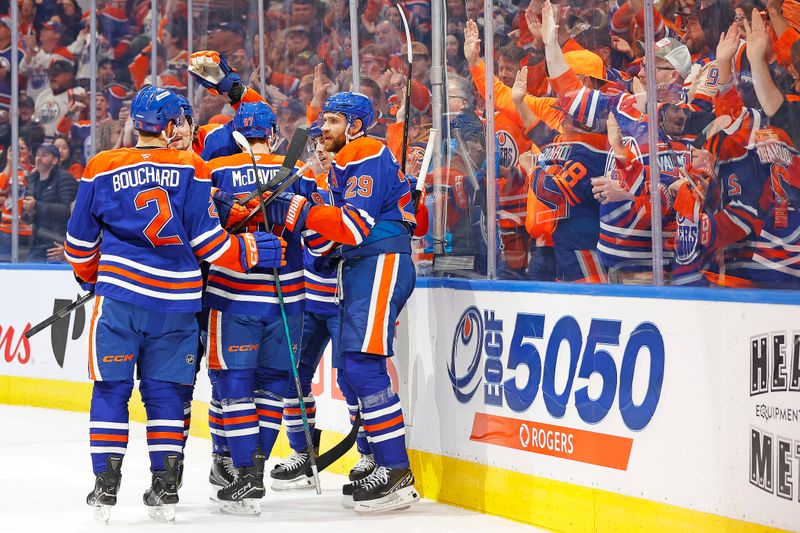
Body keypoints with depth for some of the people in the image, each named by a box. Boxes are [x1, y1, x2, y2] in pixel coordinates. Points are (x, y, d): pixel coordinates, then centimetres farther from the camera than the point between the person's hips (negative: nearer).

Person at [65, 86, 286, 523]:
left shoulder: (101, 168, 3)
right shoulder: (191, 168, -1)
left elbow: (80, 241, 9)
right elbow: (205, 239, -4)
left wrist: (90, 278, 27)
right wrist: (252, 251, 9)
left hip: (119, 292, 0)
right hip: (176, 299, 0)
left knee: (111, 388, 7)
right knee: (164, 390, 9)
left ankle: (106, 484, 2)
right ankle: (165, 487, 6)